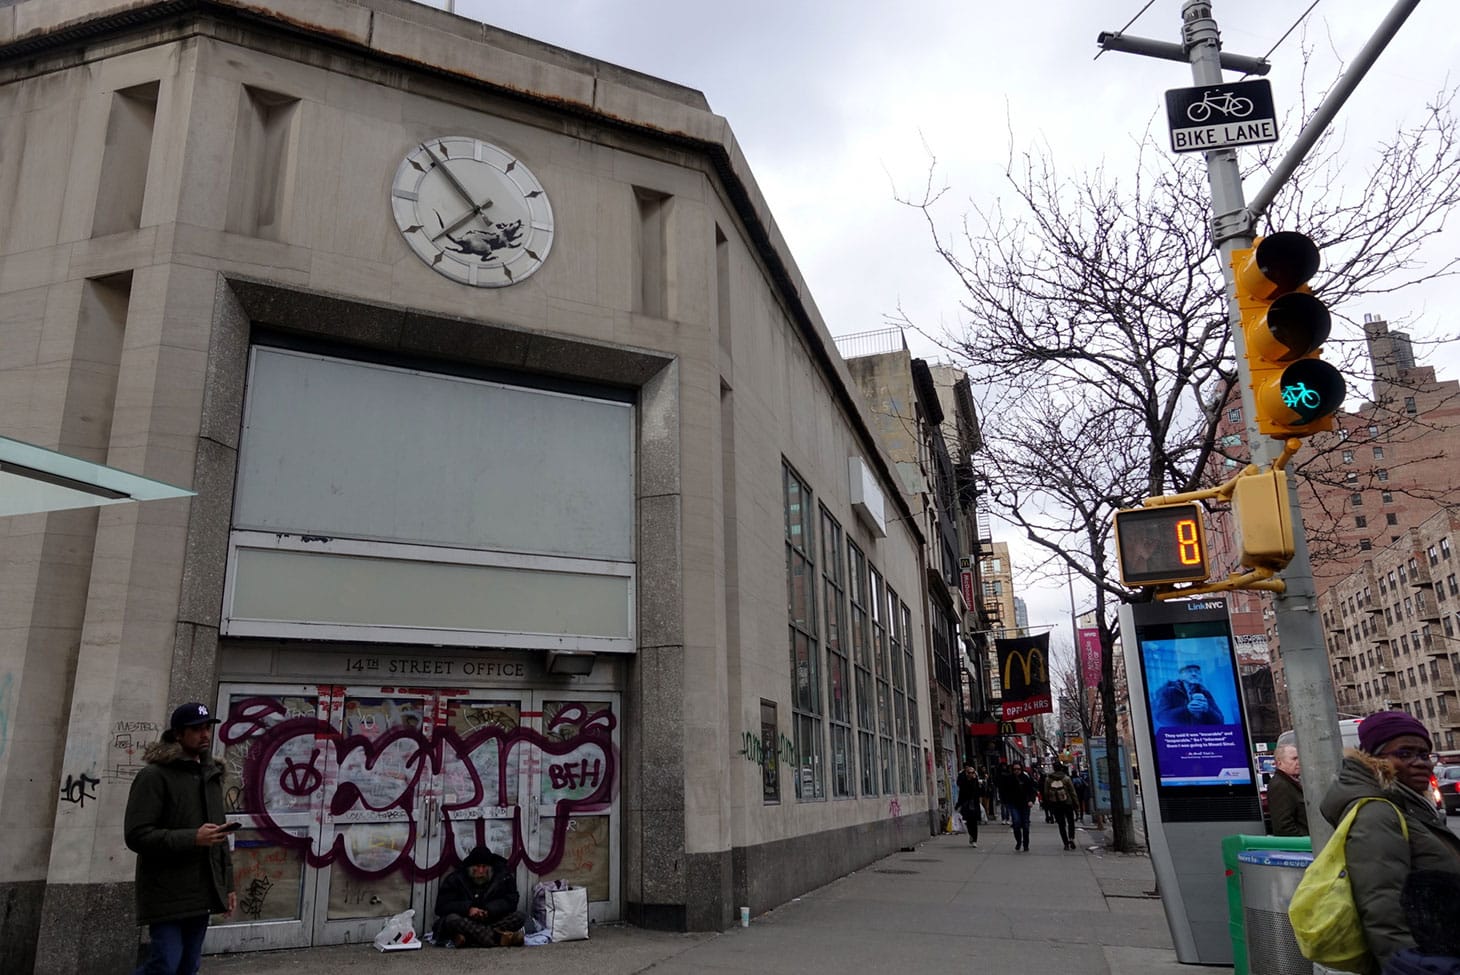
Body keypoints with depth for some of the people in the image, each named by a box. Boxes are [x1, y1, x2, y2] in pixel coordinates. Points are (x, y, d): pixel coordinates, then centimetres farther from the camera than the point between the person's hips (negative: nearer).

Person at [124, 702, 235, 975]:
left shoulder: (211, 776, 14)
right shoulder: (154, 776, -9)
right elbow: (136, 835, -16)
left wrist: (228, 885, 15)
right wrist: (192, 838, -24)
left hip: (201, 894, 7)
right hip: (168, 896, -7)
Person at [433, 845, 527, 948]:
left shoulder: (503, 876, -1)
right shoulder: (455, 878, -3)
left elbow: (511, 902, -6)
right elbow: (441, 906, -10)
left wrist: (489, 909, -23)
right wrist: (467, 908, -25)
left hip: (493, 920, 2)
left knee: (519, 916, -23)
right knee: (452, 919, -35)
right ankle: (499, 938, -39)